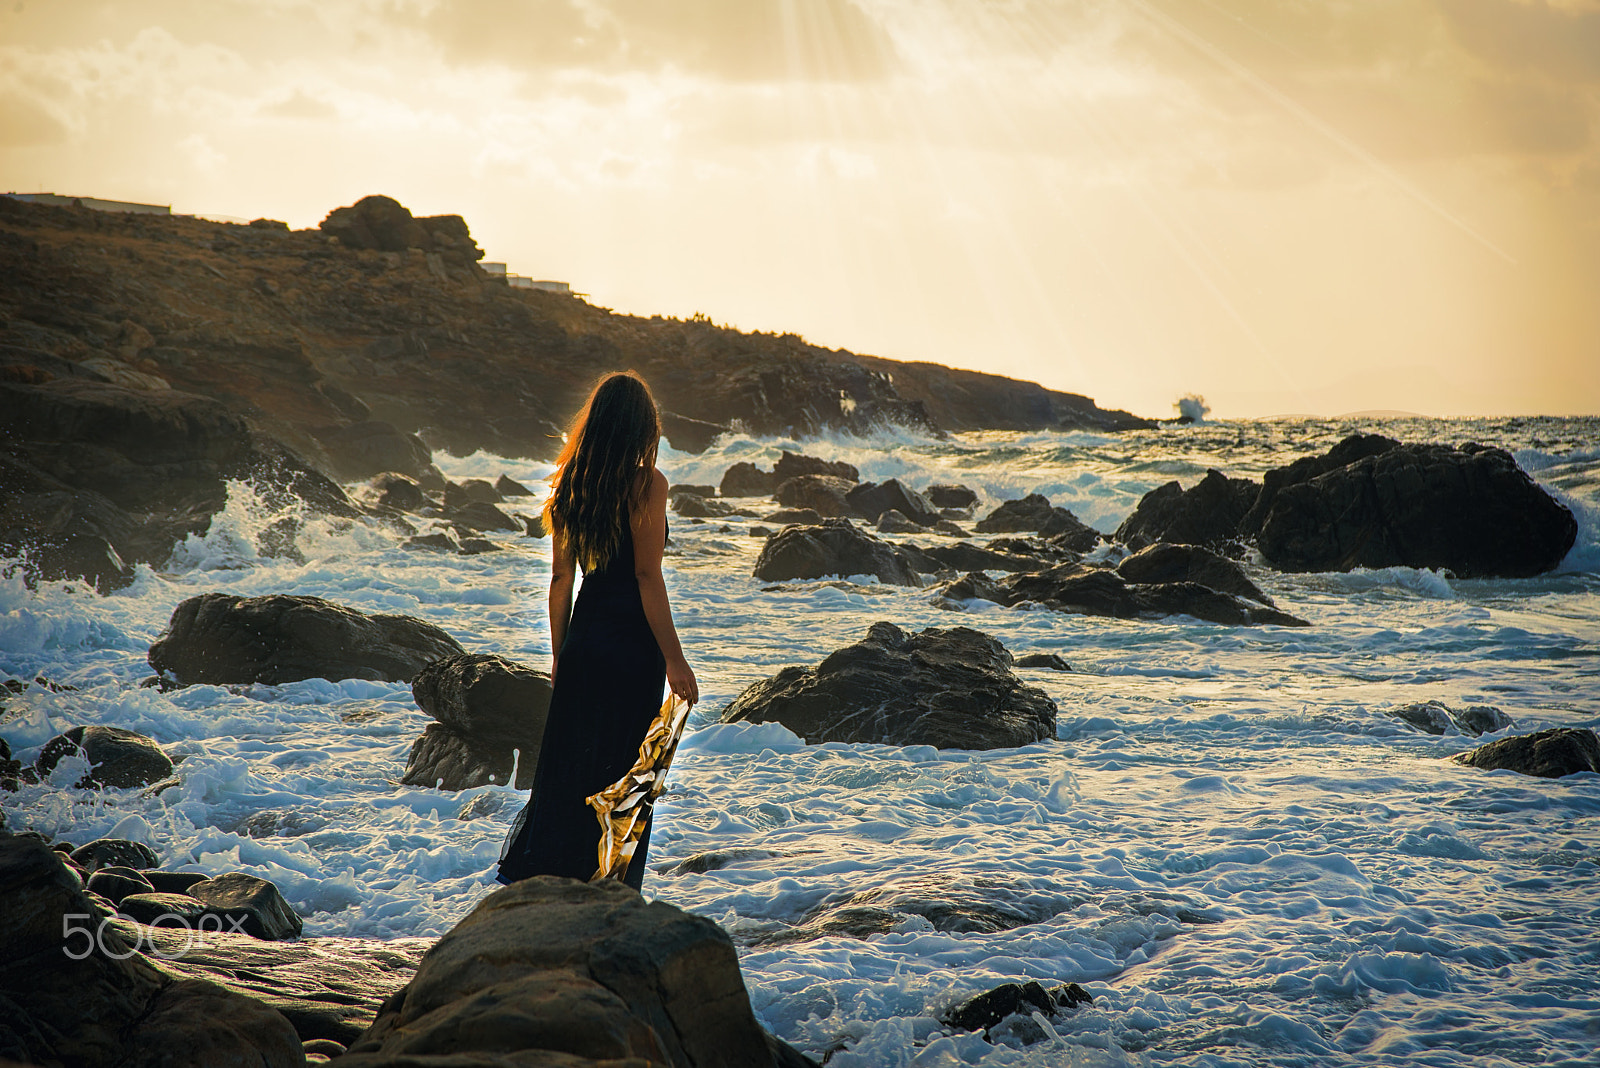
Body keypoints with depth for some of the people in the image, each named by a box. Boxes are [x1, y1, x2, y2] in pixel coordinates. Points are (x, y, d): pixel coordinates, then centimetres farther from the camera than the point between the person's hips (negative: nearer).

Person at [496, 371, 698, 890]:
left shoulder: (571, 483, 6)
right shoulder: (647, 483, -11)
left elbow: (561, 577, 9)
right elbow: (647, 577, -14)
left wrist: (559, 652, 18)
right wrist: (674, 658, -11)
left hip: (582, 638, 6)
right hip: (631, 641, -6)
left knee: (568, 762, 15)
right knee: (622, 769, 3)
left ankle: (524, 869, 12)